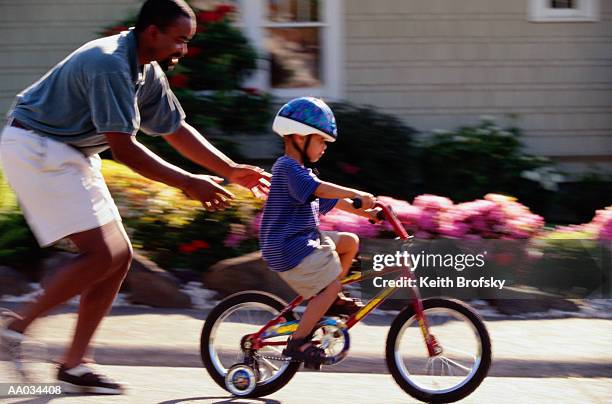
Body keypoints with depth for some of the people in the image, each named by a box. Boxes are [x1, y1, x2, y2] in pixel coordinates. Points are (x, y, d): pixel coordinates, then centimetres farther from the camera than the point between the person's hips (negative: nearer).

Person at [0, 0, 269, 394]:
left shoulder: (148, 73, 7)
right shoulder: (108, 64, -24)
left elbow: (176, 129, 17)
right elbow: (123, 147, -26)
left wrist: (231, 170, 11)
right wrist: (189, 183, -23)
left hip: (70, 155, 10)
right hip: (37, 150, -10)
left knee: (119, 256, 4)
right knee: (103, 254, -17)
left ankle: (73, 365, 7)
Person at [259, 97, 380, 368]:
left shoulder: (299, 170, 20)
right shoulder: (288, 167, -15)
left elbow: (331, 201, 21)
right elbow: (319, 189, -31)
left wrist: (365, 212, 15)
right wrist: (357, 194, -33)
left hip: (304, 241, 10)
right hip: (288, 248, -10)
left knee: (350, 241, 10)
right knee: (331, 283, -15)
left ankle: (329, 300, 15)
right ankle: (298, 342, -11)